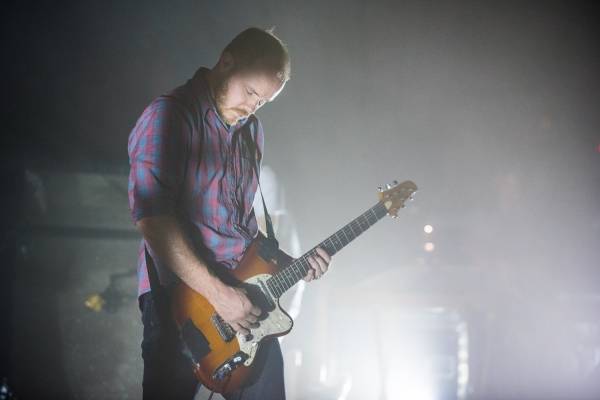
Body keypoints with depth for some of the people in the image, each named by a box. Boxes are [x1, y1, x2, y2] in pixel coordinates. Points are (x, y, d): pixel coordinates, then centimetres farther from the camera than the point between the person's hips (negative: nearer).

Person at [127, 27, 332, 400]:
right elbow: (153, 219, -21)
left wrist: (289, 264, 7)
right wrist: (217, 293, -21)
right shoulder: (169, 116, -11)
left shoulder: (251, 129, 15)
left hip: (245, 301, 8)